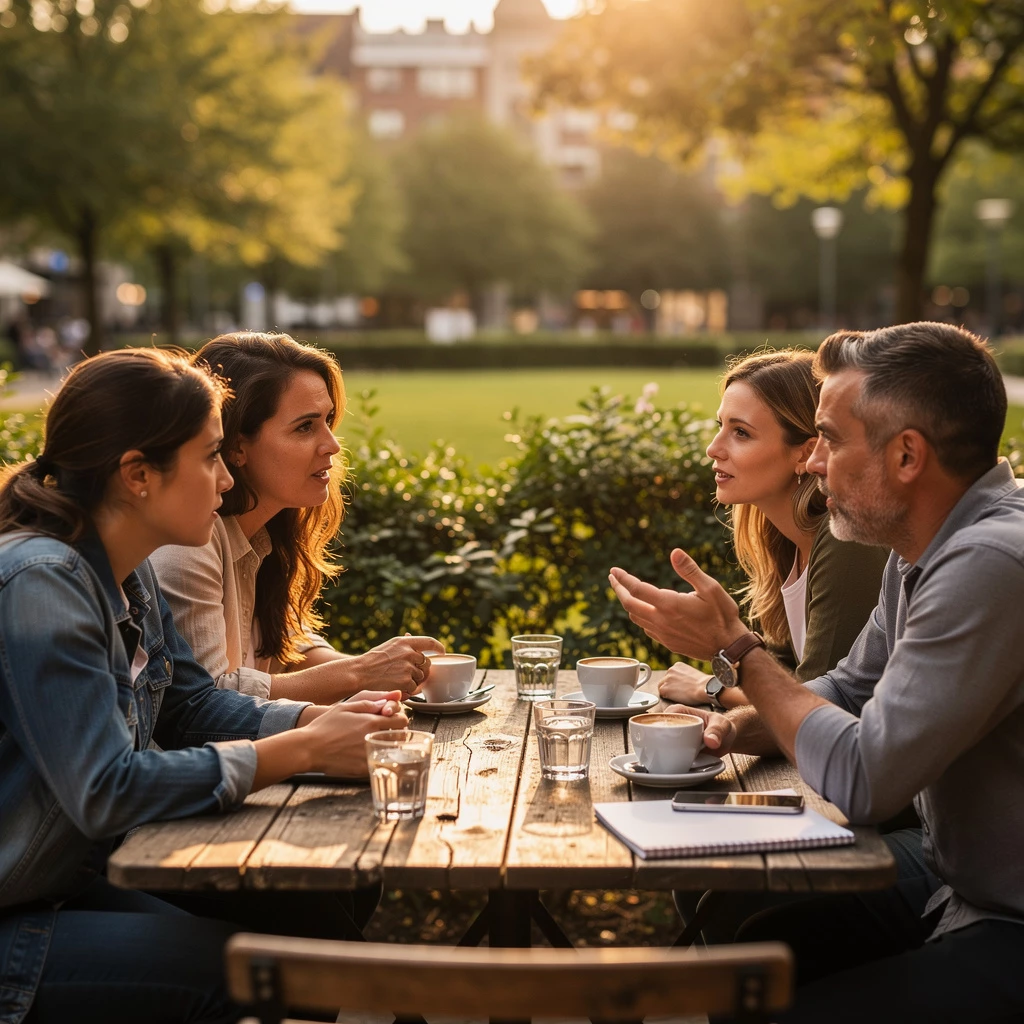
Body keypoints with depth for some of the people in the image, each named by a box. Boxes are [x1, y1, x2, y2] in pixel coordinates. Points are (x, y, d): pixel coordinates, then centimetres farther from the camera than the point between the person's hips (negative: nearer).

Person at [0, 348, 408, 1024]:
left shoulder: (130, 574, 6)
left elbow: (193, 705, 10)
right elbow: (106, 791, -28)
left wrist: (323, 719, -8)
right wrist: (305, 752, -24)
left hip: (73, 885, 9)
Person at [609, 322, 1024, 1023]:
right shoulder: (924, 546, 5)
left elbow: (861, 780, -27)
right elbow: (852, 690, 17)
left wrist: (736, 649, -14)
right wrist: (738, 728, -3)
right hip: (946, 870, 9)